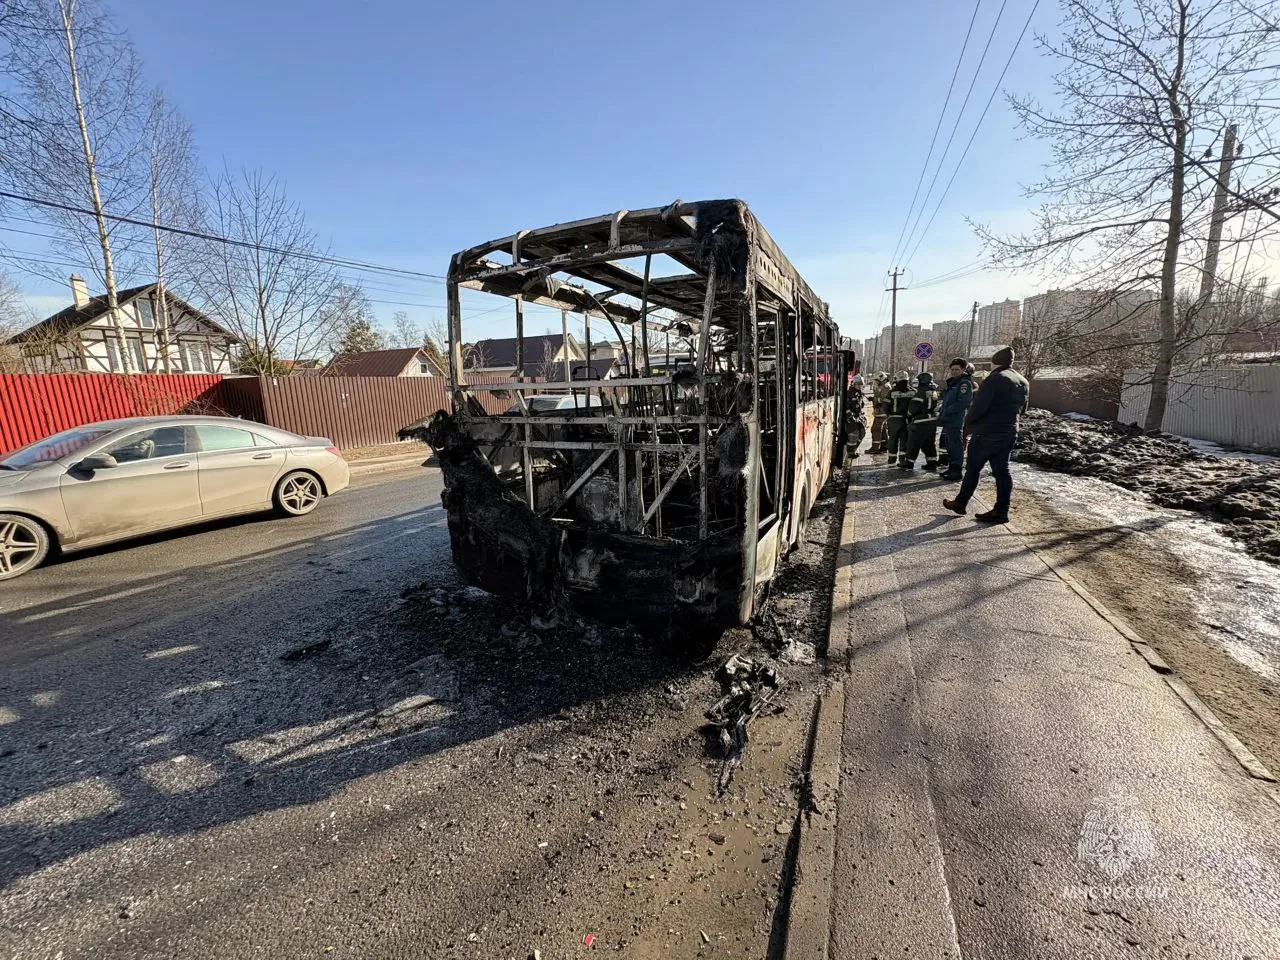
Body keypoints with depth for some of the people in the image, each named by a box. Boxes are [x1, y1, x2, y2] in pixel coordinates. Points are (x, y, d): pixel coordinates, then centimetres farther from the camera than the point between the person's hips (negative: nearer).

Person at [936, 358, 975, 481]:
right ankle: (951, 469, 25)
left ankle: (956, 471, -3)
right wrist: (942, 410, 9)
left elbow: (963, 403, -20)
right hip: (948, 420, 10)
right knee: (949, 446, 15)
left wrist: (946, 411, -18)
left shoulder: (965, 383, -10)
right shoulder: (952, 382, 18)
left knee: (956, 445, -6)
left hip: (956, 421, -9)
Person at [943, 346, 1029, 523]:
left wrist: (968, 423, -5)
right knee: (1002, 471, 7)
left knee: (973, 469, 3)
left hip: (987, 433, -7)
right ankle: (1001, 511, 7)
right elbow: (1022, 409, 20)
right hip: (1009, 433, 8)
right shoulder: (1023, 382, 13)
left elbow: (978, 407, -20)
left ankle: (960, 504, 13)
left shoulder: (995, 379, -14)